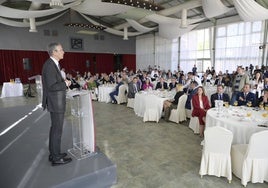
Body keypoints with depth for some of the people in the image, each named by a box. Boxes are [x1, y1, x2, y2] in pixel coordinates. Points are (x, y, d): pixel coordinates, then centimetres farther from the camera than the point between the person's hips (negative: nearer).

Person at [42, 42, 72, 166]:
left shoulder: (53, 64, 12)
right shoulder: (49, 65, -19)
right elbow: (52, 86, -25)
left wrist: (64, 82, 5)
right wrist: (65, 83, -13)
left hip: (56, 102, 11)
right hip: (56, 103, -11)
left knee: (54, 128, 19)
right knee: (57, 130, 0)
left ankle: (53, 153, 33)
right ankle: (56, 158, 14)